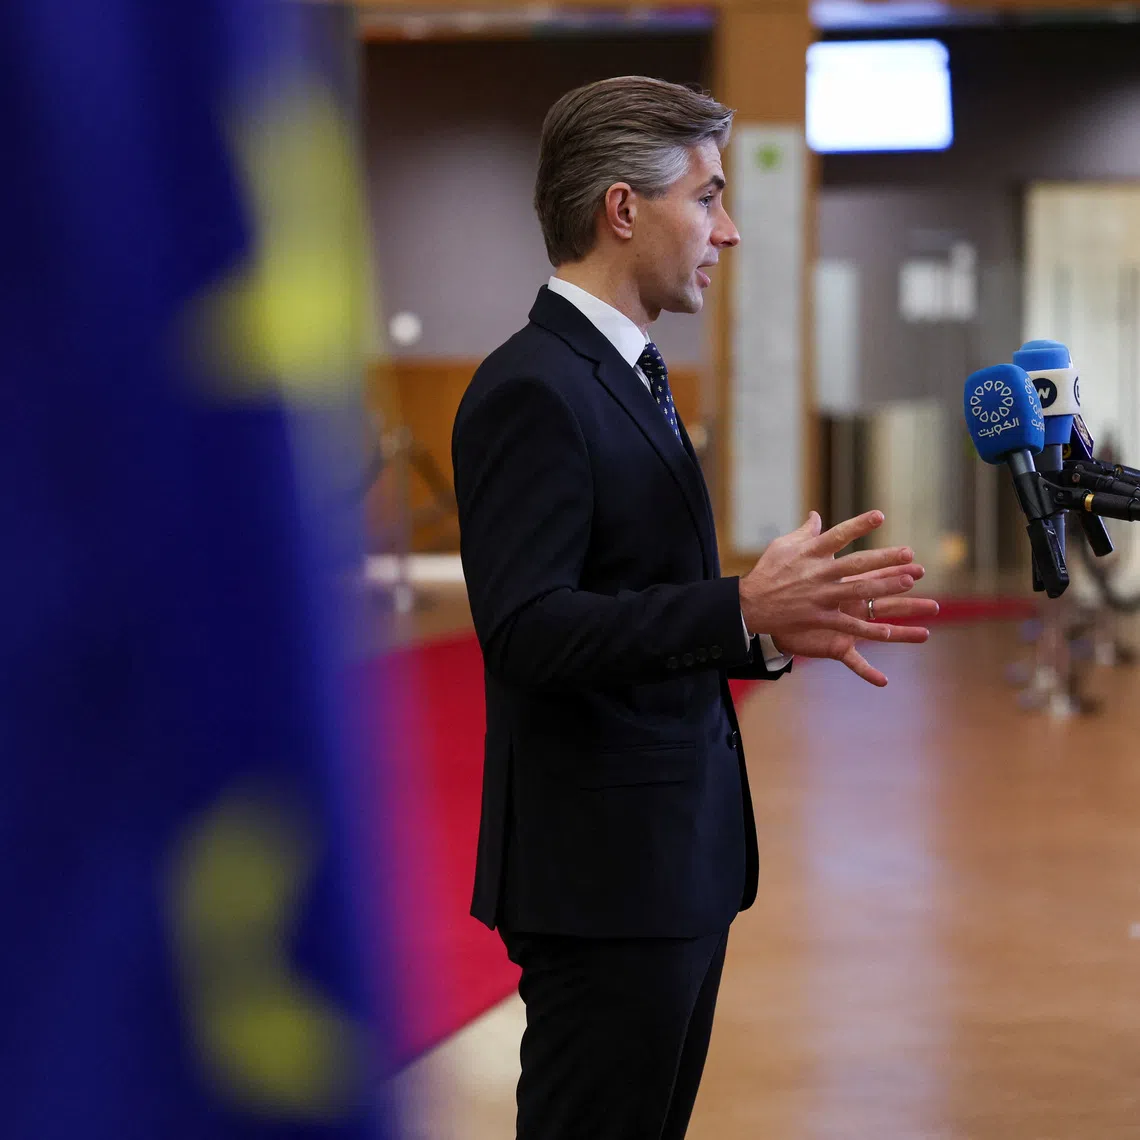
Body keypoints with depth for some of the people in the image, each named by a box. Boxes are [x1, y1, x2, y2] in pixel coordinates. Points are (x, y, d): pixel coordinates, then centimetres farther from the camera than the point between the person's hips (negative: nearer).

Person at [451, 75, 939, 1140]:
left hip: (673, 856, 10)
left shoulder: (622, 374, 16)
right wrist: (743, 609, -30)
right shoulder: (532, 390, -16)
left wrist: (777, 623, 5)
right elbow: (527, 630, -25)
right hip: (600, 872, -10)